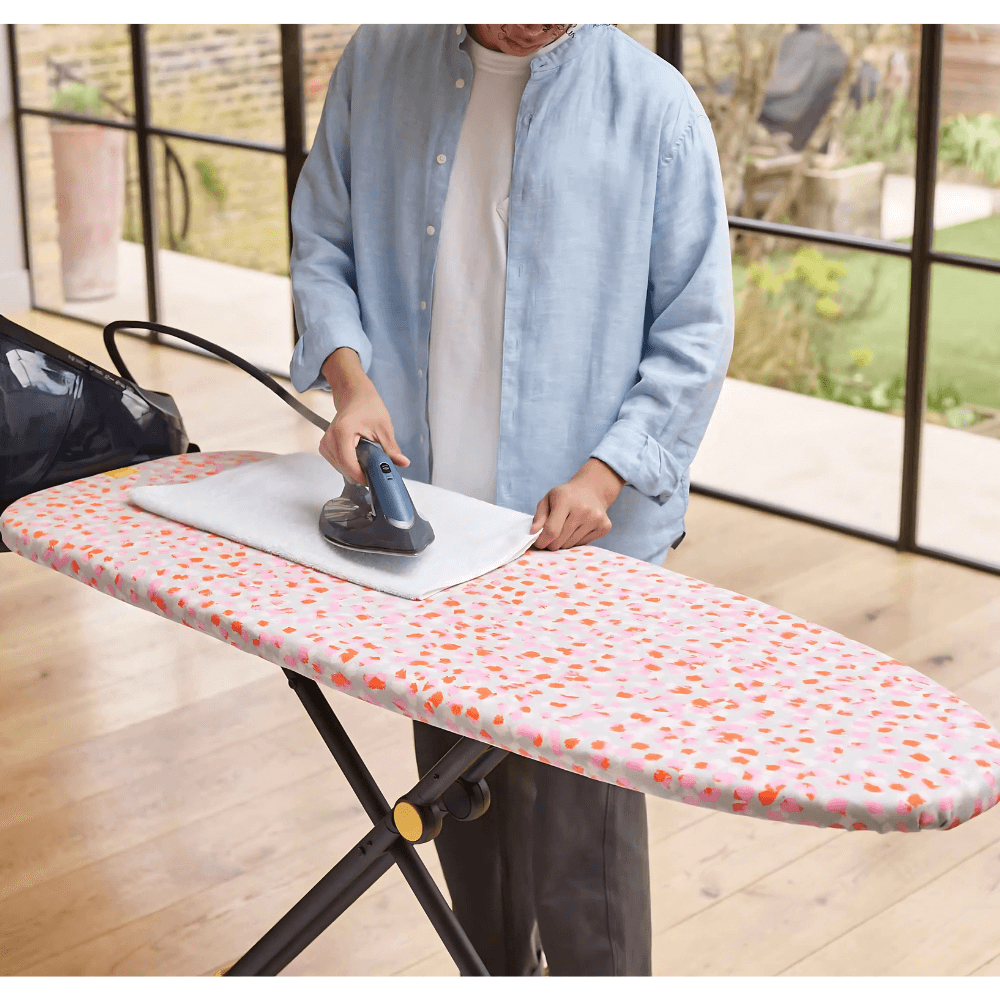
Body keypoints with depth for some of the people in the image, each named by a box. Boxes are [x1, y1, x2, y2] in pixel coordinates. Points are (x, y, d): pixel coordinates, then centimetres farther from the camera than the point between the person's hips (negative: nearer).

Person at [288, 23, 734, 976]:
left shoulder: (653, 106, -6)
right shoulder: (377, 65, 5)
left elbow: (694, 336, -4)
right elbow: (321, 246, 11)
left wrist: (603, 476, -16)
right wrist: (350, 377, -8)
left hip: (577, 536, -4)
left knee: (576, 823, -4)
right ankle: (491, 975, 38)